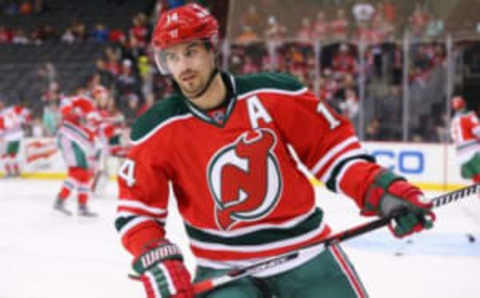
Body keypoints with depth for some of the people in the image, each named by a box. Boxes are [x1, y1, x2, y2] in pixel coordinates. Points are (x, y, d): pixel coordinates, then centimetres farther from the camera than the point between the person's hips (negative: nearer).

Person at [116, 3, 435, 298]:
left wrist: (381, 190, -15)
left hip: (304, 249, 1)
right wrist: (157, 262, -20)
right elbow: (137, 209, -5)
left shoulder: (274, 95, -12)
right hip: (223, 267, 0)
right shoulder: (158, 130, -10)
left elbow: (333, 146, -4)